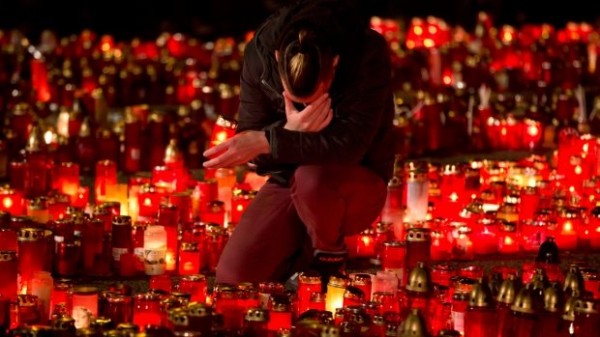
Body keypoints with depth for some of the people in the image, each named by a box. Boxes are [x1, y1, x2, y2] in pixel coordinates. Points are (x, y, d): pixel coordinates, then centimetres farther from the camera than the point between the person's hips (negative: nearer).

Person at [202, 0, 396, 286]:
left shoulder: (370, 54, -24)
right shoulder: (260, 51, -13)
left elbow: (349, 145, -32)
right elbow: (251, 147, -8)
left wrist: (266, 141, -37)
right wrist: (289, 133, -31)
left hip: (357, 185, -3)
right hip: (287, 181, 4)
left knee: (310, 178, -39)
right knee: (232, 280, -14)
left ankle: (329, 257, -7)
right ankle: (305, 254, 16)